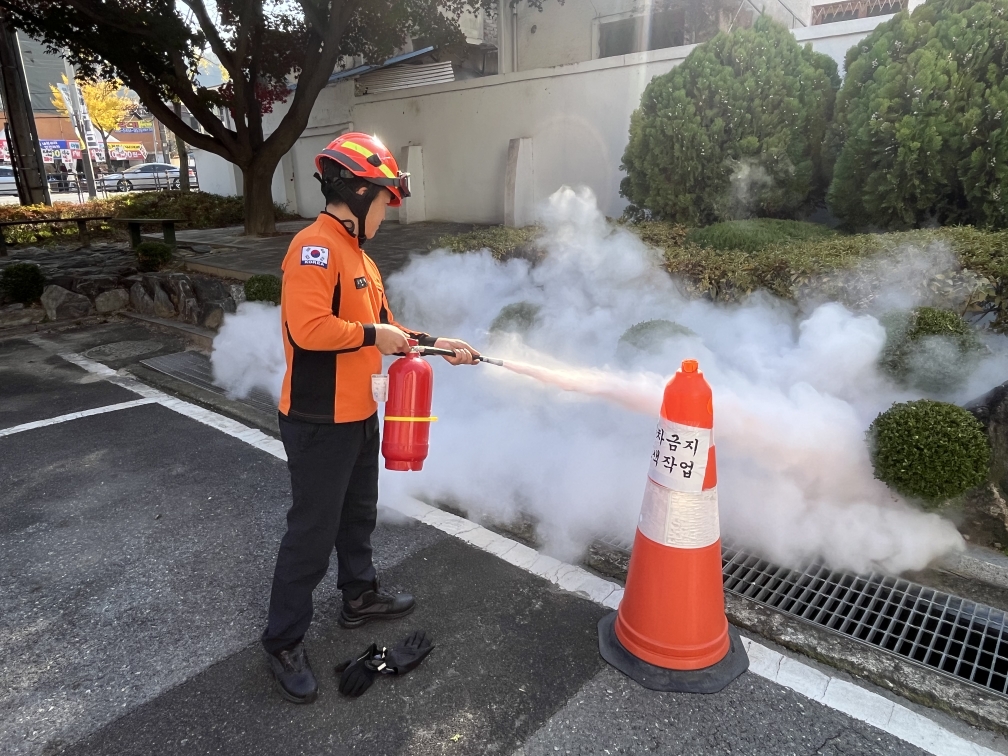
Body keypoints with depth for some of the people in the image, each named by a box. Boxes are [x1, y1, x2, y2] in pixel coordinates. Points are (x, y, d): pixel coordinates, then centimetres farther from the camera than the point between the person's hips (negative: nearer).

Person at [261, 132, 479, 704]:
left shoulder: (357, 255, 15)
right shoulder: (315, 248, -19)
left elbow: (384, 327, 17)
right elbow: (308, 328, -32)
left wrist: (439, 344, 11)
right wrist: (371, 334, -19)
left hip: (359, 416, 10)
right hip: (321, 422, -10)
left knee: (358, 515, 24)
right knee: (313, 533, 3)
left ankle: (361, 596, 44)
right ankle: (284, 641, 21)